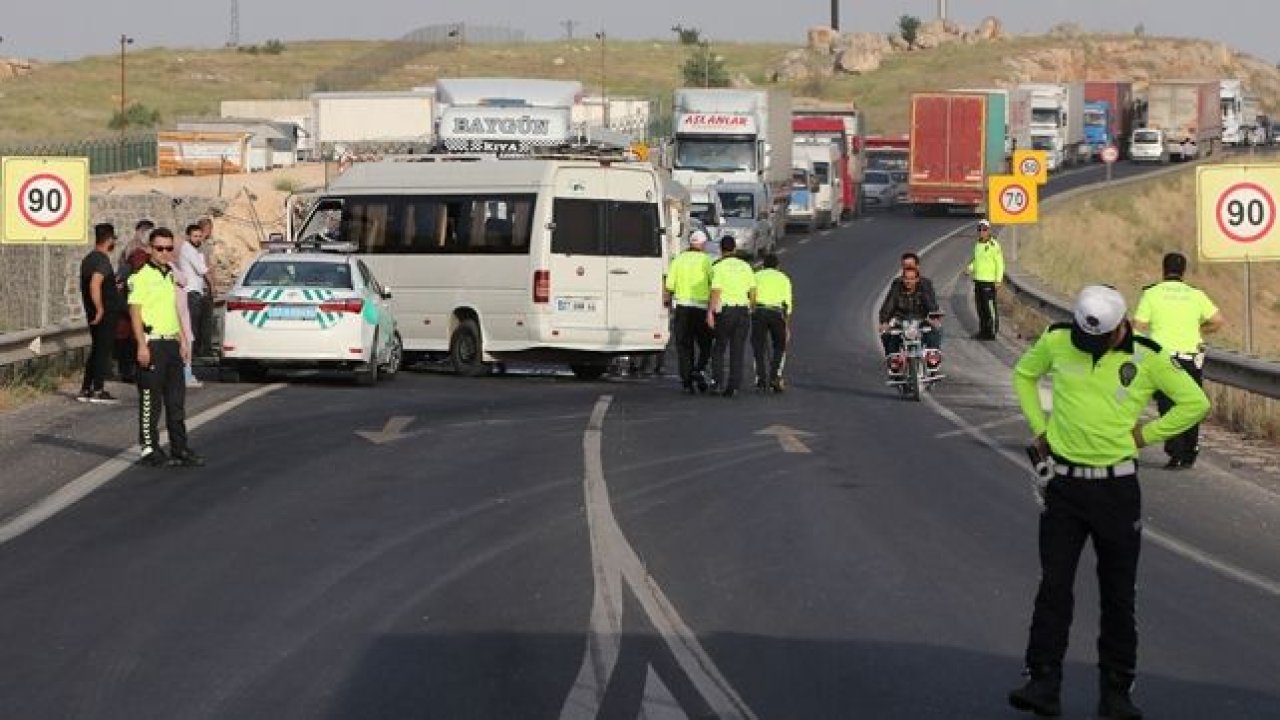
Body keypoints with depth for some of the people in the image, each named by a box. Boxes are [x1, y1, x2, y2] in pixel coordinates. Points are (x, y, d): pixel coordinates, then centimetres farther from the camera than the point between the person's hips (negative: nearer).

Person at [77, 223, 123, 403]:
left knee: (96, 350, 15)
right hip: (106, 313, -9)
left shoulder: (88, 259, 13)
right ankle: (98, 391, -2)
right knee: (103, 350, -3)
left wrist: (114, 288, 35)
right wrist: (100, 309, -23)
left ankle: (85, 390, 15)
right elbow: (94, 285, -28)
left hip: (94, 314, 9)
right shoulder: (102, 260, -16)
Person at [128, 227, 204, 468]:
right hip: (152, 343, -8)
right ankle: (149, 450, 2)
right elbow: (135, 312, -14)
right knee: (151, 401, -3)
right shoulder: (142, 276, -10)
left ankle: (179, 448, 16)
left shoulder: (171, 276, 15)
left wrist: (183, 341, 19)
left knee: (176, 400, 10)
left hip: (172, 342, 8)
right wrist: (142, 346, -19)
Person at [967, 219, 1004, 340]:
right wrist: (970, 269, 7)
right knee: (980, 308, 10)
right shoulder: (977, 245, 14)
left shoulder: (994, 245, -8)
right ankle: (983, 331, 17)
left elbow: (1000, 263, -9)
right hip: (978, 280, 8)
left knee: (990, 307, -7)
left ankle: (992, 331, -4)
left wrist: (998, 280, -13)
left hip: (989, 281, -8)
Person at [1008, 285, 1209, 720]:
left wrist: (1144, 435, -1)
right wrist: (1039, 426, 9)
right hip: (1065, 488, 1)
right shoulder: (1056, 343, -1)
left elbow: (1195, 403, 3)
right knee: (1054, 587, -5)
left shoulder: (1146, 360, -5)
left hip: (1118, 489, -1)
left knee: (1118, 595, 5)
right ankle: (1042, 685, -5)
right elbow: (1024, 374, 19)